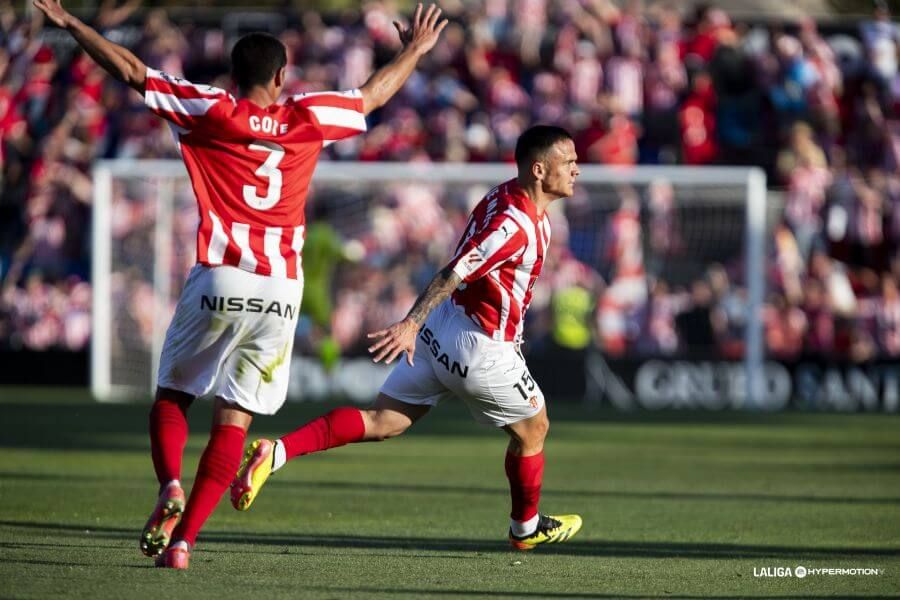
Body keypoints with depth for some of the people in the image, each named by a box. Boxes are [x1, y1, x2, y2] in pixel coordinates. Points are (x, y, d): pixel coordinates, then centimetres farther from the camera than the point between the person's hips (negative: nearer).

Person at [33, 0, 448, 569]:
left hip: (220, 281, -2)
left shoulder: (211, 110, 2)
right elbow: (373, 94, 27)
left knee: (172, 395, 15)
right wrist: (415, 52, 45)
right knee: (234, 421, 4)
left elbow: (130, 70, 5)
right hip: (282, 290, 2)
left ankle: (170, 488, -12)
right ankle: (184, 539, -4)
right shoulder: (309, 116, 9)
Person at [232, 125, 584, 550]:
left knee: (381, 423, 5)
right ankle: (526, 527, 35)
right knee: (533, 429, 15)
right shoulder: (516, 225, -24)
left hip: (440, 327, 9)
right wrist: (411, 323, -37)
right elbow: (454, 273, -31)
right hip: (478, 349, -9)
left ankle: (276, 452, -10)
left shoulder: (507, 197, 6)